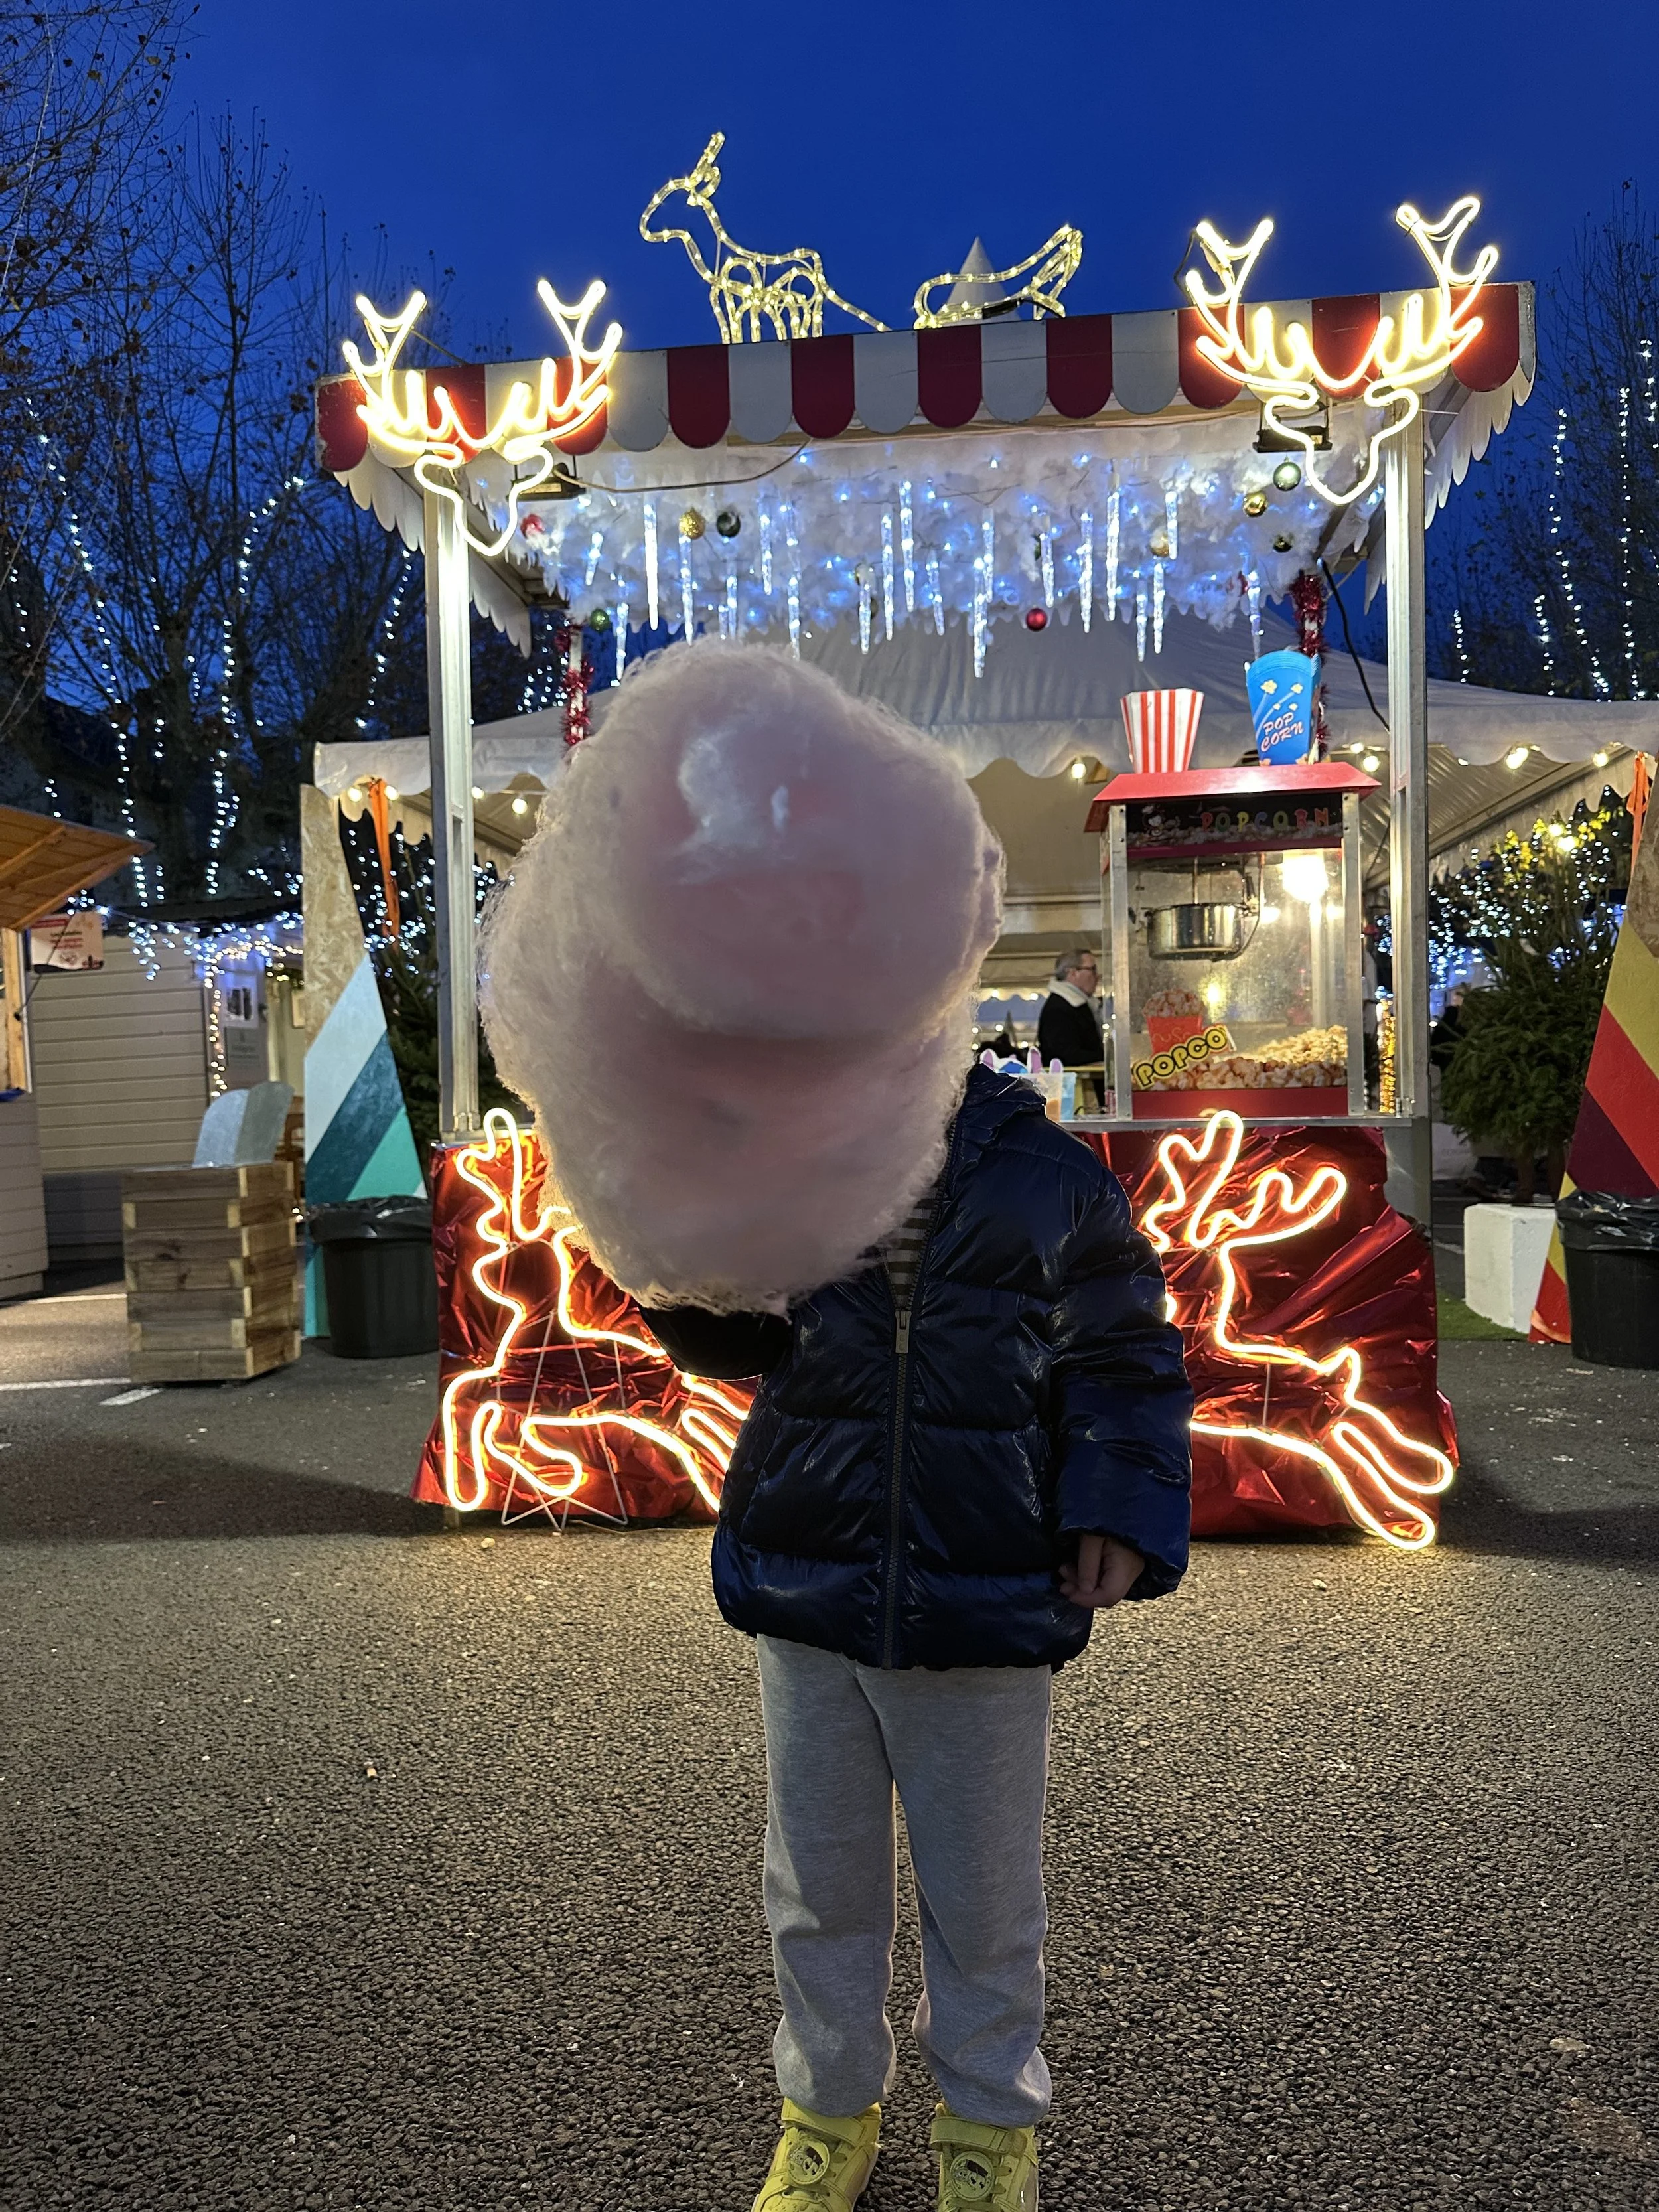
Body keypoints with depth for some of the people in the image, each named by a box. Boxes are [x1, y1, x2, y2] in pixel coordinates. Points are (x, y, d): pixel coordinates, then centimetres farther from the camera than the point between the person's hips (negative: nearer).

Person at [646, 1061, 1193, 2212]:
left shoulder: (1052, 1174, -5)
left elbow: (1123, 1360, -2)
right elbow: (726, 1338, -4)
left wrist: (1119, 1515, -14)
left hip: (983, 1594, -1)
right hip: (807, 1588, 2)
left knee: (985, 1890, 17)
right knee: (818, 1877, 20)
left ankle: (991, 2119, 44)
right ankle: (830, 2106, 45)